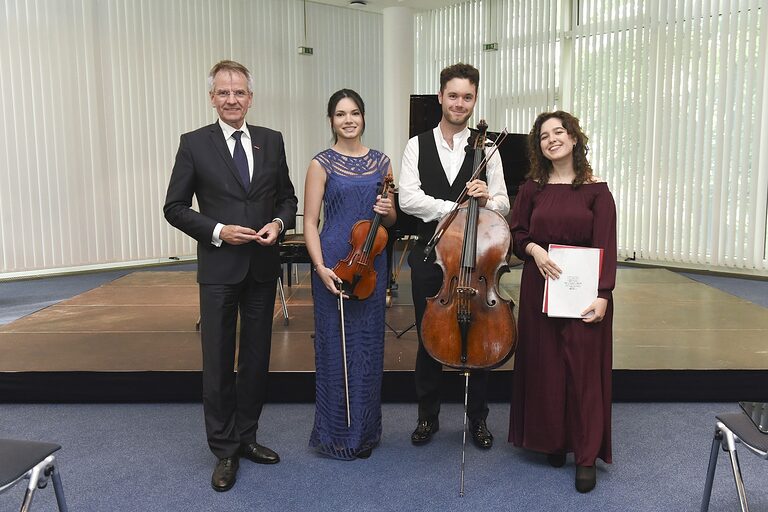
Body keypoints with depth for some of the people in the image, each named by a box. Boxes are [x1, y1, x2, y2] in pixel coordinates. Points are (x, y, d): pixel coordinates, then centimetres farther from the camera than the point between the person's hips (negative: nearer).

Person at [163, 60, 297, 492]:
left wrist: (279, 222, -8)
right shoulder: (194, 144, -3)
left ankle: (246, 436, 31)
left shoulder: (272, 141, 5)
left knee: (257, 356, 13)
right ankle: (225, 450, 20)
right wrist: (217, 230, -15)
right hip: (219, 267, -3)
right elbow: (175, 207, -2)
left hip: (263, 266, 3)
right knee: (218, 360, 5)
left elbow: (288, 197, 12)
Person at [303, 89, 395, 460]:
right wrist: (321, 268, -17)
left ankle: (365, 430, 28)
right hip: (334, 265, -4)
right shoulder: (322, 164, -2)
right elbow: (310, 223, -6)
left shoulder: (381, 162, 9)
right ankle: (336, 433, 20)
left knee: (369, 345, 11)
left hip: (372, 264, 4)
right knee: (335, 346, 3)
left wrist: (387, 211, -8)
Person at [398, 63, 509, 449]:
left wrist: (486, 200, -25)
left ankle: (478, 418, 27)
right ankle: (427, 416, 28)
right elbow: (408, 199, -13)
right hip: (429, 258, 0)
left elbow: (504, 206, -2)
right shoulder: (417, 146, 2)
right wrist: (458, 207, -21)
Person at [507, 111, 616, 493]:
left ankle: (587, 455, 12)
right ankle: (552, 441, 26)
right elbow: (516, 233, 11)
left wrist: (602, 294, -16)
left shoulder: (596, 190, -2)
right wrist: (533, 248, -11)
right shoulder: (532, 189, 6)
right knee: (544, 366, 8)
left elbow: (606, 246, -7)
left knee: (584, 369, 0)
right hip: (539, 288, 3)